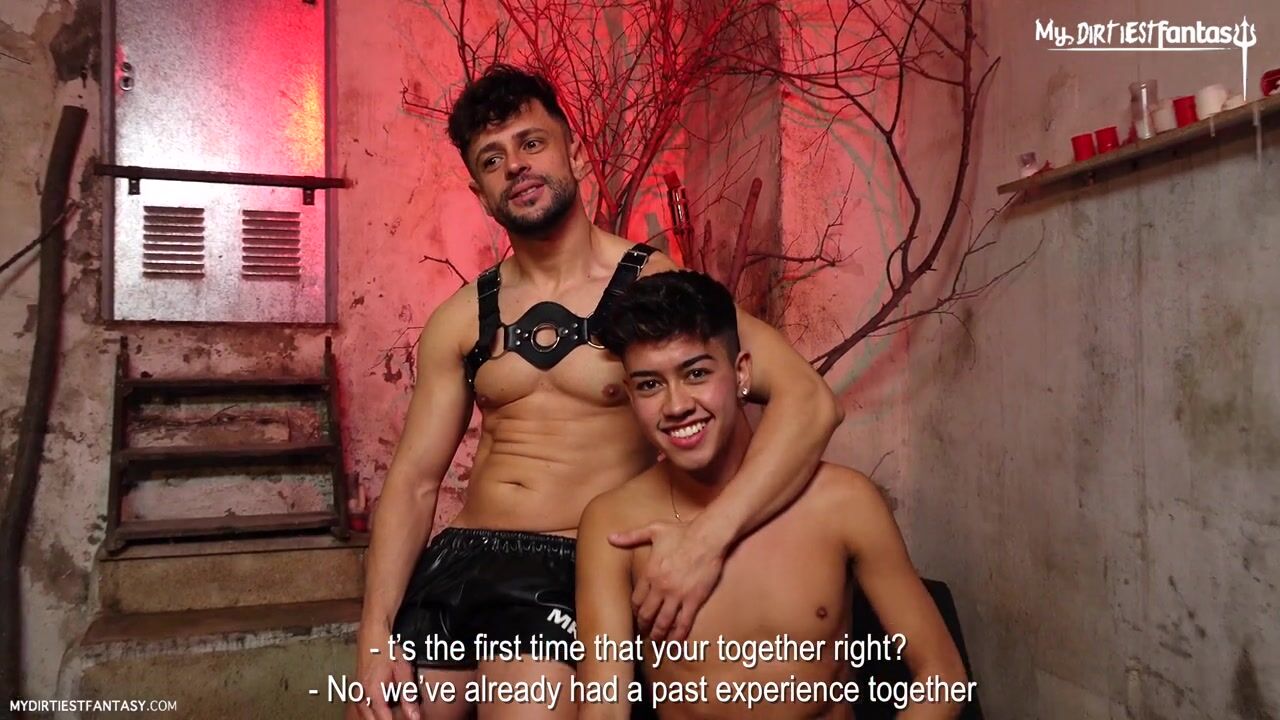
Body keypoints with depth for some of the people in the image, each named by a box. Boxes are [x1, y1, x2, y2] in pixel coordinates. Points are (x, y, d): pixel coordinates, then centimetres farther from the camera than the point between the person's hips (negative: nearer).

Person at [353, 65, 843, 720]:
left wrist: (707, 538, -28)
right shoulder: (460, 319, 8)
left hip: (578, 569, -4)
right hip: (456, 559, 5)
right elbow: (414, 478, 8)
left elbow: (810, 402, -16)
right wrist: (374, 632, -3)